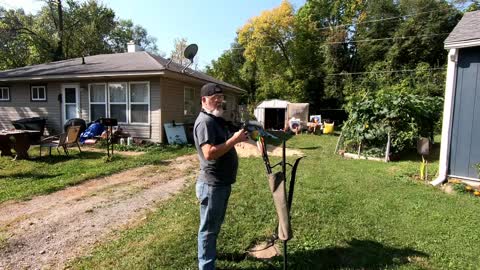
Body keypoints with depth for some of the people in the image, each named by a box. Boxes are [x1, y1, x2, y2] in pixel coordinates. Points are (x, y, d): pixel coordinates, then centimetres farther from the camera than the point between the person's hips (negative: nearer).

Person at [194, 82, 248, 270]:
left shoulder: (216, 119, 14)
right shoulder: (205, 121, -20)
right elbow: (209, 153, -31)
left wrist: (238, 137, 7)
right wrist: (234, 139, -27)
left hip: (222, 183, 10)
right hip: (212, 184, -10)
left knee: (216, 224, 24)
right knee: (209, 227, 5)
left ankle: (210, 253, 43)